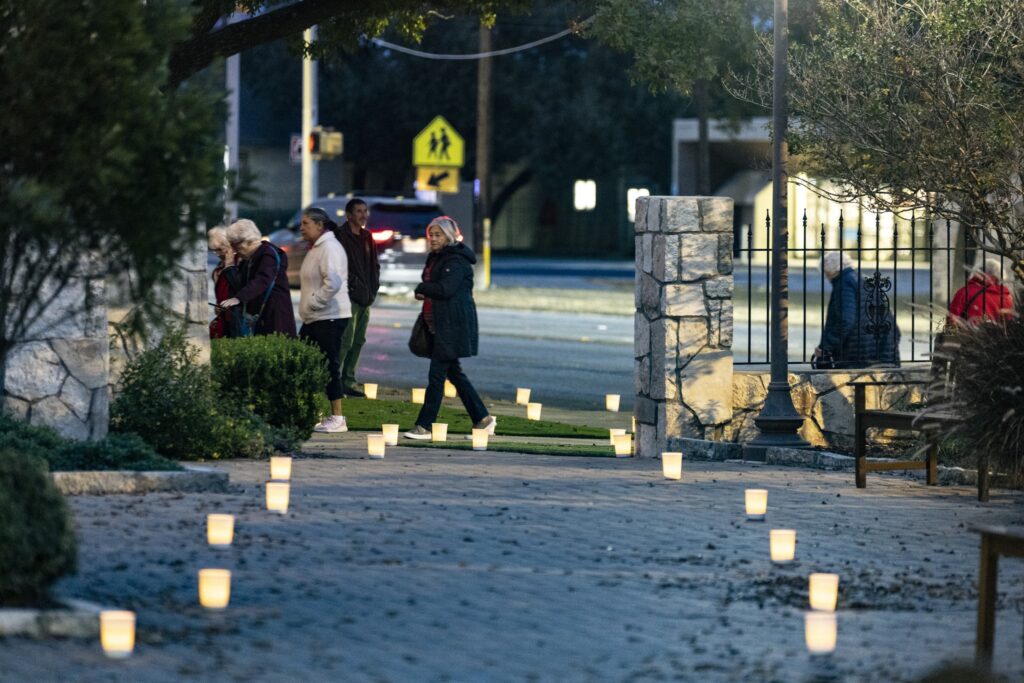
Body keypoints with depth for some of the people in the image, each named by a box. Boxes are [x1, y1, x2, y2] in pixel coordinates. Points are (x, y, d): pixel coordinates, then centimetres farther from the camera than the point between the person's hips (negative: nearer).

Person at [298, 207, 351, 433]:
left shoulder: (330, 248, -14)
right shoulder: (315, 249, 18)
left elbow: (333, 282, -26)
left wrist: (314, 303, -19)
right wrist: (308, 307, 17)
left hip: (329, 318, -10)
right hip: (314, 319, 10)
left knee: (329, 366, -7)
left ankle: (337, 419, -4)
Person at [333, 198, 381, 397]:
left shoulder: (367, 237, 16)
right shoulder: (341, 236, -9)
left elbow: (374, 264, 22)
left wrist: (373, 287, 8)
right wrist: (355, 284, -15)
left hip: (365, 297, 8)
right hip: (349, 296, -8)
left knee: (358, 341, 10)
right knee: (345, 341, -14)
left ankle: (348, 381, 15)